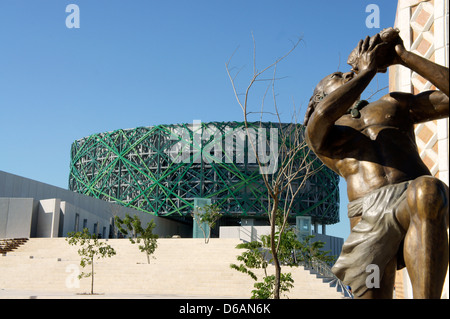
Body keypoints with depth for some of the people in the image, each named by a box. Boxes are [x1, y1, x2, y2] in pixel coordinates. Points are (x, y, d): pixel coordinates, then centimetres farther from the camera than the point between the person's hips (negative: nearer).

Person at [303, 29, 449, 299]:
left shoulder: (393, 104, 33)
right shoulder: (318, 134, 23)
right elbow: (322, 115, -5)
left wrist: (403, 56, 21)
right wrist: (368, 70, 8)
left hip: (425, 204, 0)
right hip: (371, 217, 0)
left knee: (426, 192, -37)